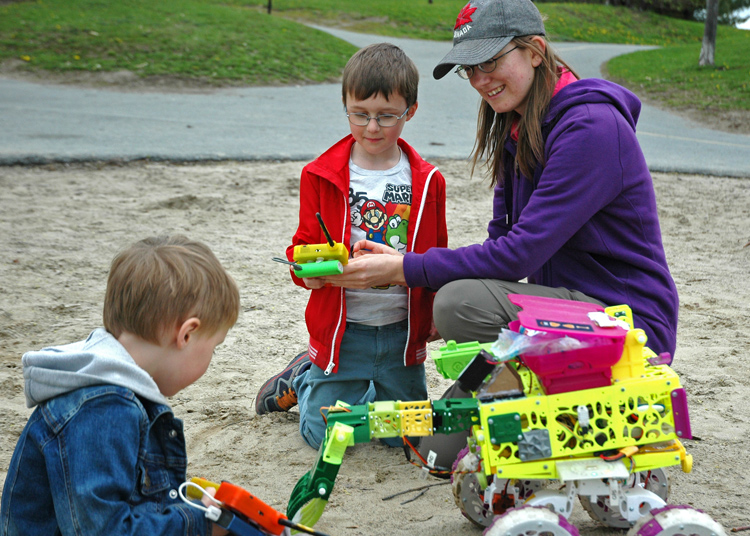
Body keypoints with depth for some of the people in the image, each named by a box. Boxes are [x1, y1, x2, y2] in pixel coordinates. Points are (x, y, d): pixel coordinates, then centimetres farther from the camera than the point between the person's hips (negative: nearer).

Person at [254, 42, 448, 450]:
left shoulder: (427, 181, 1)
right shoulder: (321, 176, -3)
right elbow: (305, 244, 3)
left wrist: (438, 316, -5)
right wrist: (307, 271, -20)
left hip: (401, 333, 2)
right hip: (340, 331, -1)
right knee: (324, 435, 4)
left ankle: (372, 390, 38)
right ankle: (303, 377, 33)